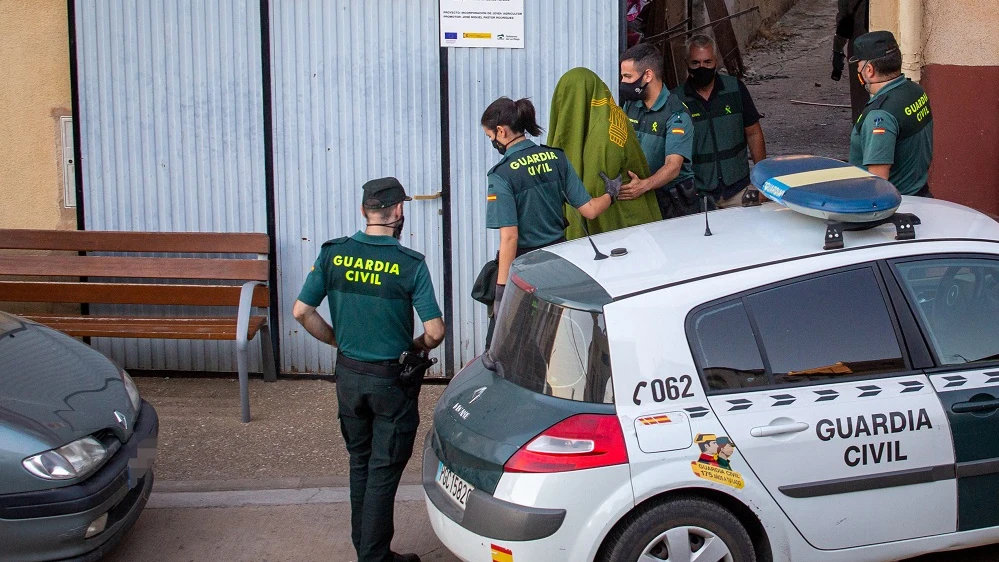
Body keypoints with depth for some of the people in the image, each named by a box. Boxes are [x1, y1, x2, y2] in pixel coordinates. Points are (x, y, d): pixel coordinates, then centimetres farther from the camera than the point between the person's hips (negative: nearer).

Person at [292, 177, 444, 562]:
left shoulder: (333, 254, -6)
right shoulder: (410, 264, -15)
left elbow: (301, 312, -5)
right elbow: (435, 332, -17)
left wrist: (338, 341, 9)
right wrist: (417, 346, 5)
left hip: (348, 375, 4)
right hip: (391, 380, -4)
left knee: (360, 463, 21)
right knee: (384, 471, 7)